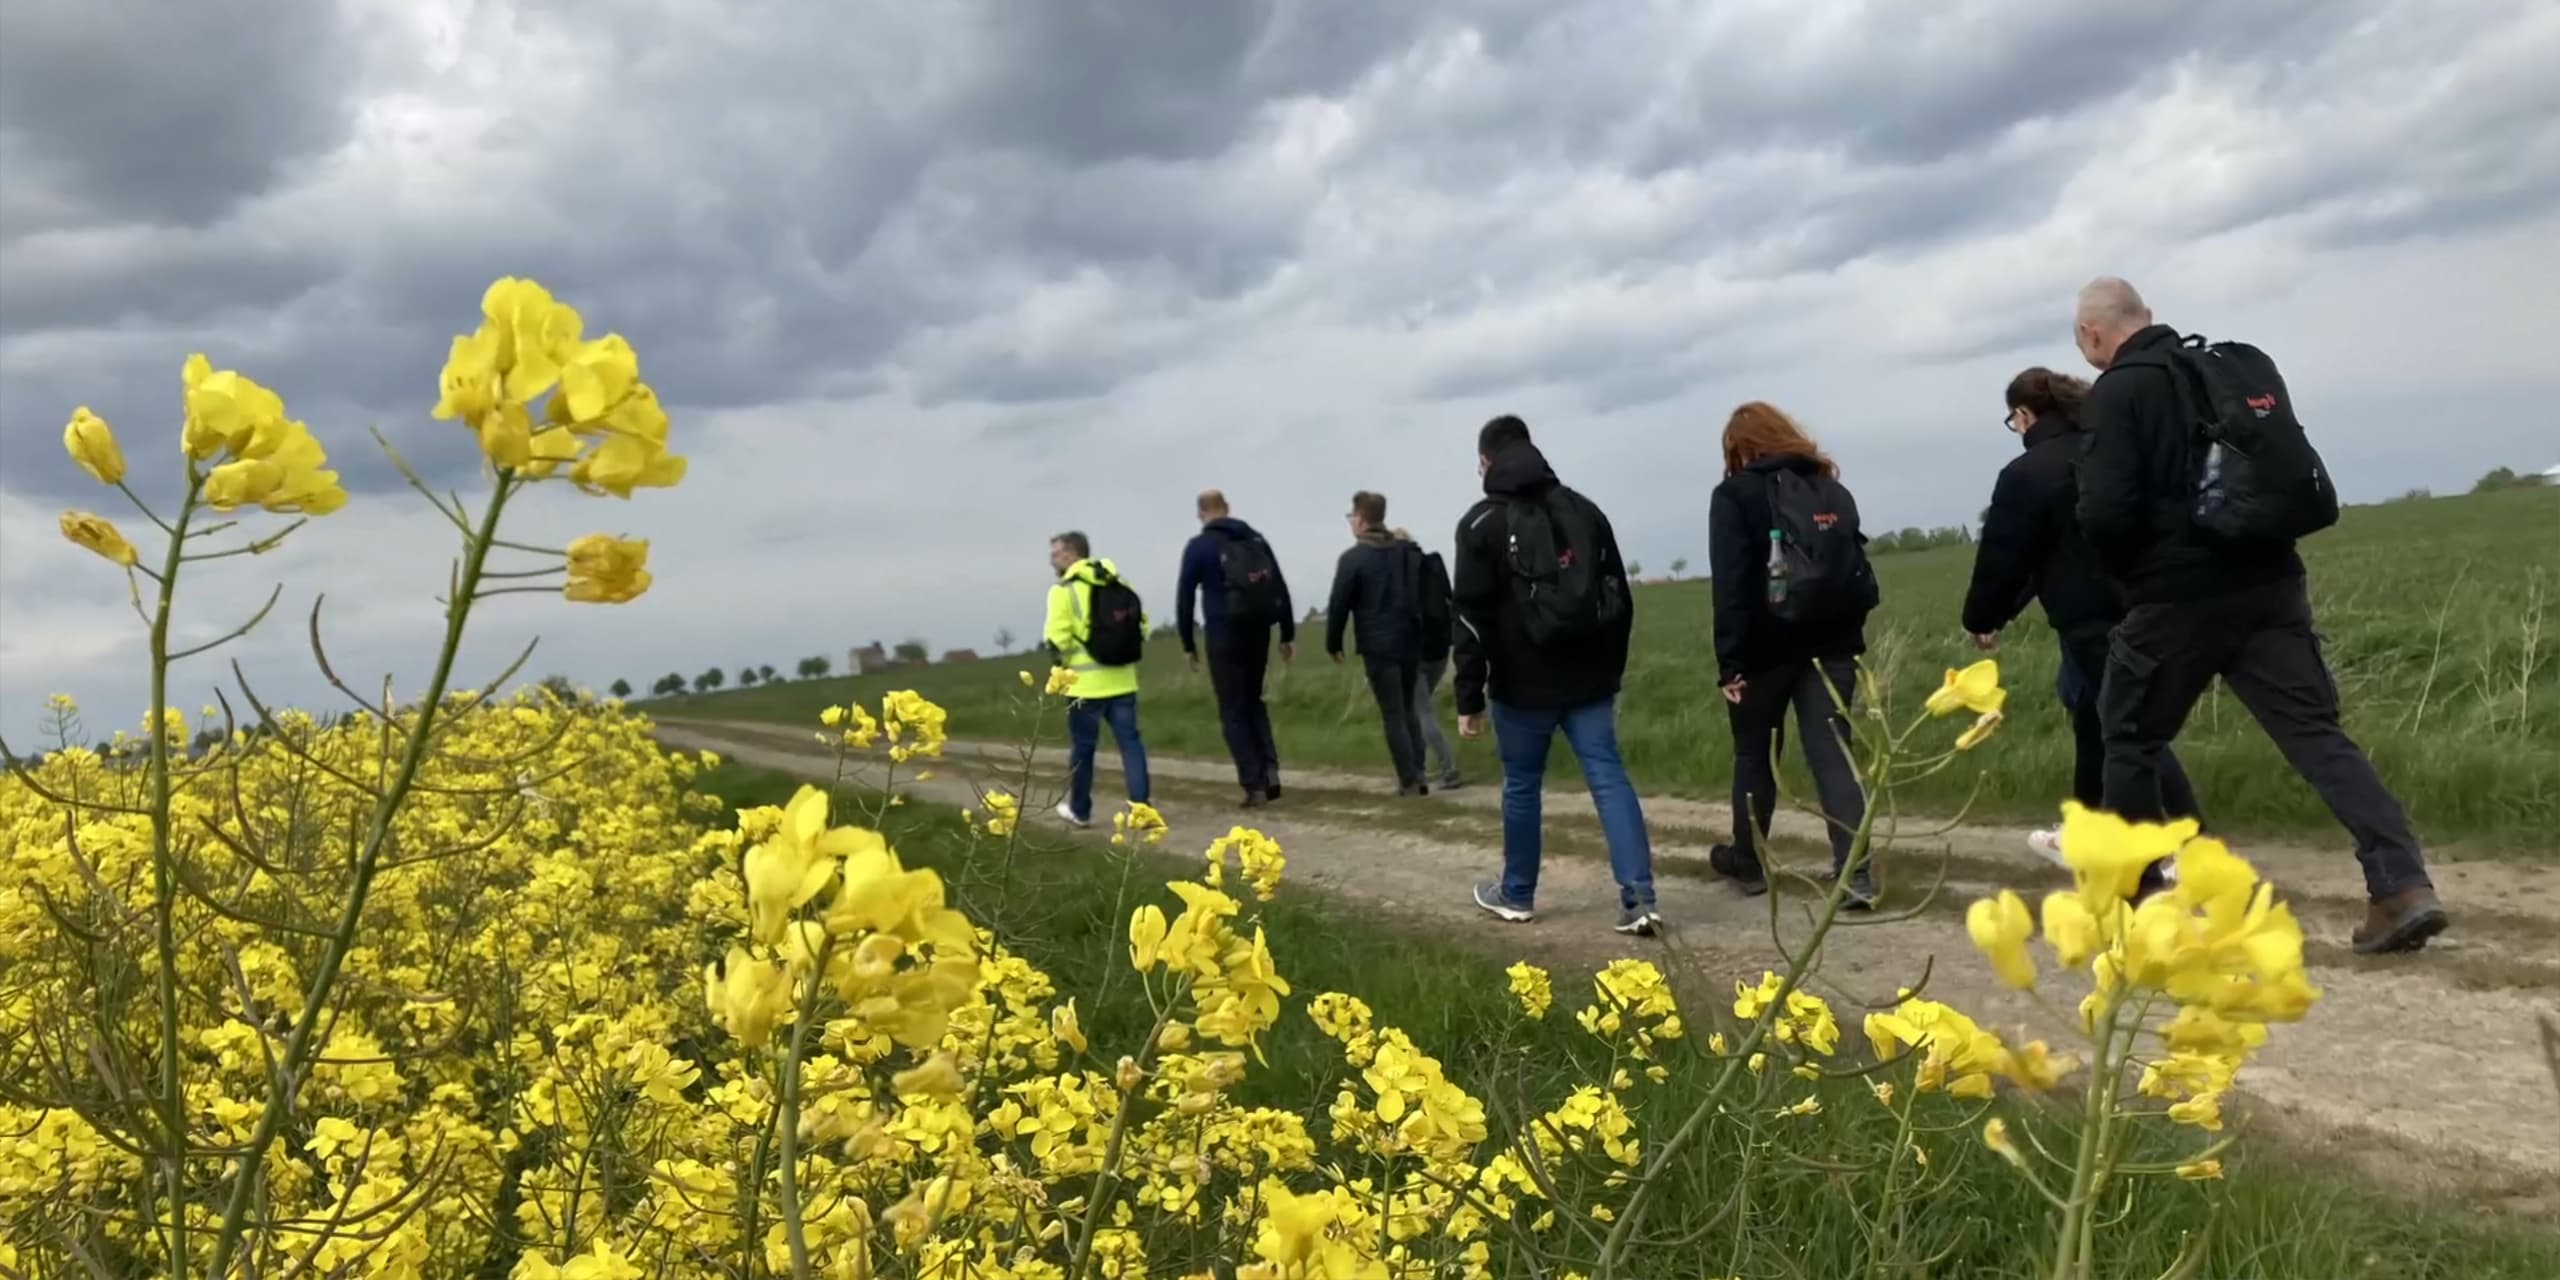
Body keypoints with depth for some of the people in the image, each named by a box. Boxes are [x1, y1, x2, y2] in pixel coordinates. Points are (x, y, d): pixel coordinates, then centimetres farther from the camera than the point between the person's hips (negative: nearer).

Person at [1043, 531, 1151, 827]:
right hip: (1122, 680, 5)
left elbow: (1057, 638, -16)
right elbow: (1142, 626, 10)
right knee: (1130, 741, 6)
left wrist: (1066, 662, 2)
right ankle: (1141, 806, 1)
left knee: (1082, 747, 8)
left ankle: (1079, 810, 19)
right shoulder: (1121, 585, 10)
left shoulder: (1064, 591, -9)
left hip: (1086, 683, -5)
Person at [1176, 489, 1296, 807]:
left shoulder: (1199, 546, -2)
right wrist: (1288, 634, 12)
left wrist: (1188, 643, 6)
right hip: (1258, 632, 4)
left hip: (1224, 635, -4)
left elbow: (1185, 597, -3)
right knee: (1253, 701, 21)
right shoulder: (1256, 539, 9)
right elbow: (1280, 588, 7)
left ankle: (1254, 785, -1)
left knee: (1234, 711, 4)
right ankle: (1270, 769, 4)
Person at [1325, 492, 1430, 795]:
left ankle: (1409, 780, -2)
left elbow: (1339, 605, -7)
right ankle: (1418, 775, 10)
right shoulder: (1409, 551, 9)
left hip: (1378, 647, -5)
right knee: (1408, 709, 16)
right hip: (1410, 641, 5)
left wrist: (1333, 643, 5)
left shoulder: (1352, 559, -8)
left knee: (1393, 714, 0)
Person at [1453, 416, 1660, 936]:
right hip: (1588, 678, 4)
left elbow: (1472, 618, -9)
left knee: (1521, 786, 11)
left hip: (1524, 683, -3)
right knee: (1609, 777, -1)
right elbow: (1620, 597, 13)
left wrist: (1469, 699, -6)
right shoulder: (1584, 510, 10)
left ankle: (1516, 895, 25)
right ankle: (1639, 898, -11)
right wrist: (1611, 668, 20)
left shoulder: (1482, 523, -6)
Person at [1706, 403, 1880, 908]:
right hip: (1830, 642, 4)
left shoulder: (1736, 495, -4)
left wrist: (1731, 662, -13)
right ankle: (1856, 873, -12)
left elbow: (1731, 584, -12)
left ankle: (1748, 863, 26)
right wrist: (1851, 630, 12)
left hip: (1766, 646, -4)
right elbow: (1856, 568, 11)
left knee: (1755, 755, 13)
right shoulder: (1832, 490, 13)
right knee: (1832, 753, 0)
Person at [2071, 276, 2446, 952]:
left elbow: (2104, 514, -15)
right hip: (2271, 584, 6)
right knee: (2318, 733, 2)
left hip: (2179, 597, -6)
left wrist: (2131, 568, 4)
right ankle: (2404, 886, -10)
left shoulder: (2118, 392, -9)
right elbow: (2289, 473, 18)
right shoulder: (2246, 367, 14)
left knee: (2130, 739, 12)